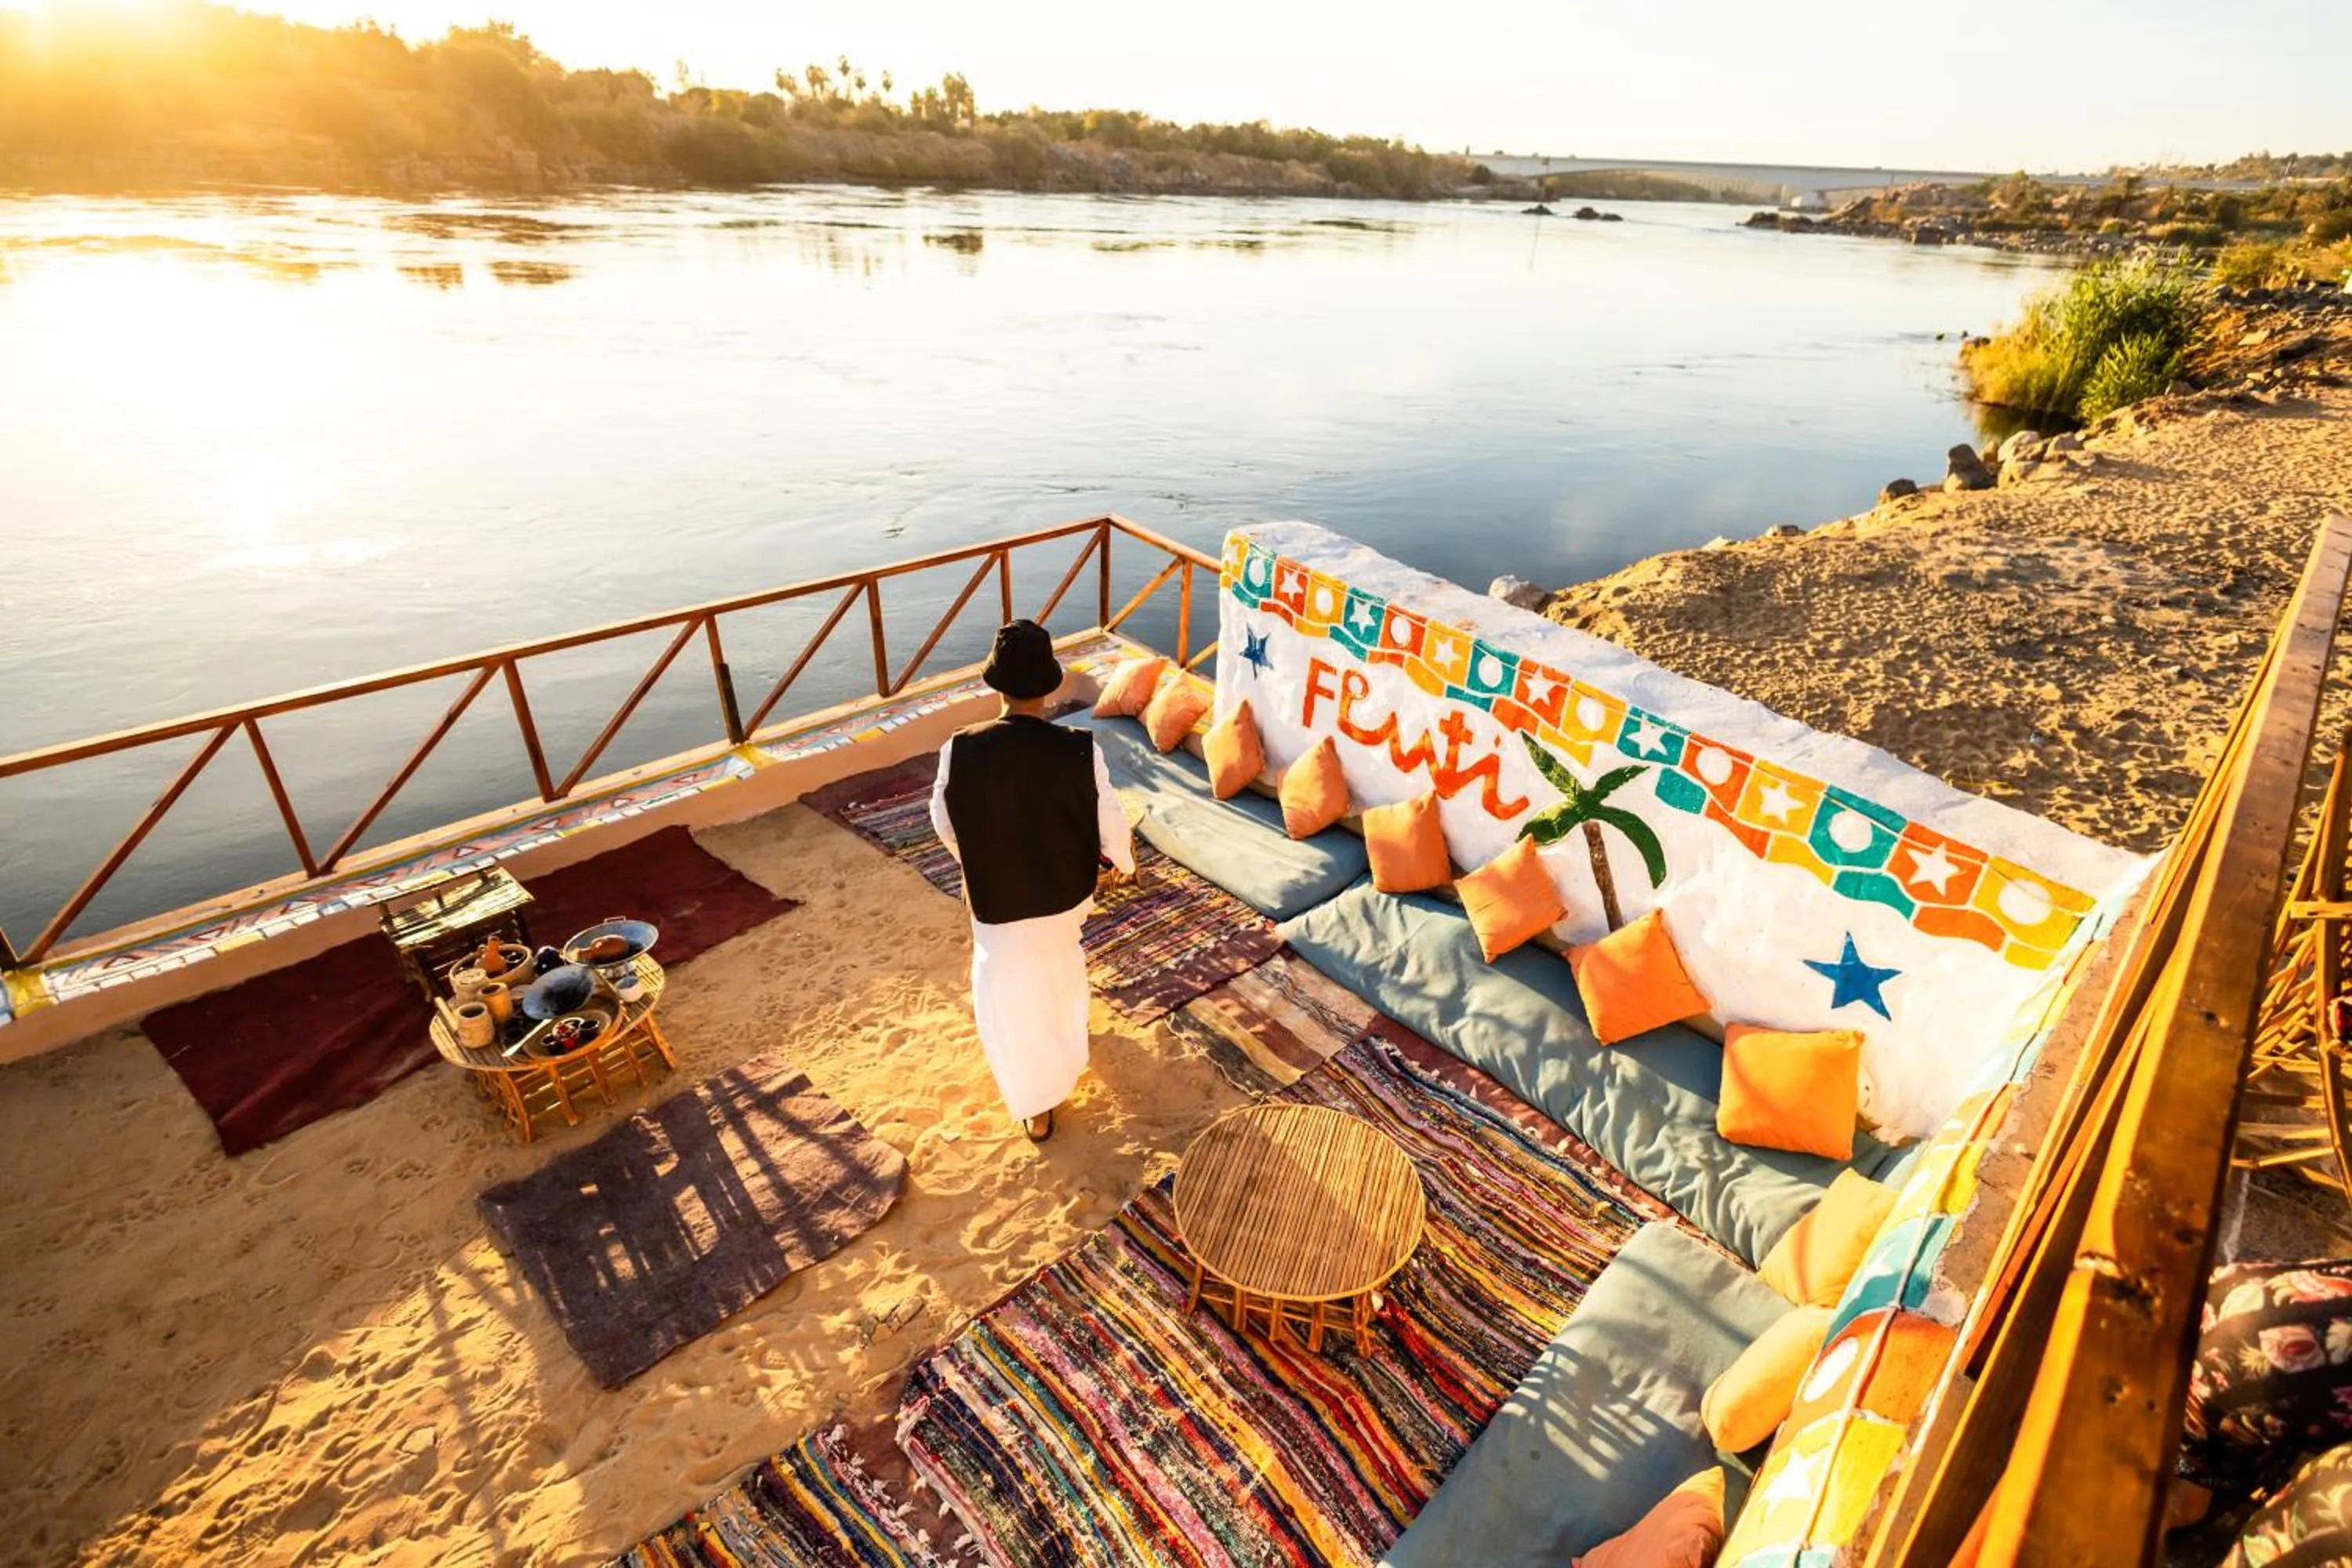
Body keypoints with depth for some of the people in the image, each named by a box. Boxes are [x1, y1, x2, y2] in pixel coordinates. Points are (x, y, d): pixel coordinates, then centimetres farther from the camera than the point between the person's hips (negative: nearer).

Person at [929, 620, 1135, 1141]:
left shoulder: (959, 751, -22)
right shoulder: (1079, 750, -25)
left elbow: (945, 823, -5)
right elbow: (1110, 822, -11)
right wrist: (1124, 861, 13)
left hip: (996, 897, -2)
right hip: (1064, 889, 2)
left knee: (1010, 1004, 20)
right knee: (1056, 963, 35)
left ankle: (1037, 1107, 33)